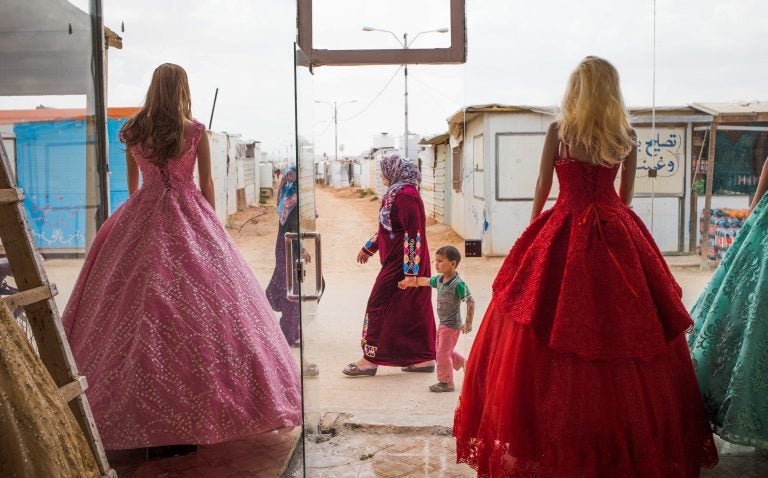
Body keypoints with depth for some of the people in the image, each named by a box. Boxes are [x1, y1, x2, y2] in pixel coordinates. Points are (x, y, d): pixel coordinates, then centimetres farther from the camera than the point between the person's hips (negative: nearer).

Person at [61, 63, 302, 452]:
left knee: (136, 299, 4)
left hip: (141, 218, 3)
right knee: (200, 300, 0)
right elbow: (206, 183, 4)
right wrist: (209, 221, 17)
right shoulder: (195, 131, -2)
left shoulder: (132, 132, 6)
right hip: (189, 215, -3)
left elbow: (132, 185, 17)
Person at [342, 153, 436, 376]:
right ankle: (425, 358, 17)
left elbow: (413, 234, -22)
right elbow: (388, 228, 25)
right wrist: (369, 248, 31)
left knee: (379, 305, -3)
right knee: (415, 309, 11)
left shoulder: (405, 196, -18)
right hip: (396, 261, 10)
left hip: (400, 264, -10)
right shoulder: (398, 193, 14)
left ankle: (371, 359, 3)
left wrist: (410, 270, -23)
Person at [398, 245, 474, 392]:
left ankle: (446, 382, 13)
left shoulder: (458, 284, -23)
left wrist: (468, 323, -20)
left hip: (451, 325, -8)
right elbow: (426, 281, 22)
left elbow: (470, 302, -21)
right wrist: (411, 282, 29)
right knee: (444, 351, 18)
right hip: (443, 324, 8)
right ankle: (464, 363, 36)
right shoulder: (439, 279, 1)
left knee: (443, 353, -1)